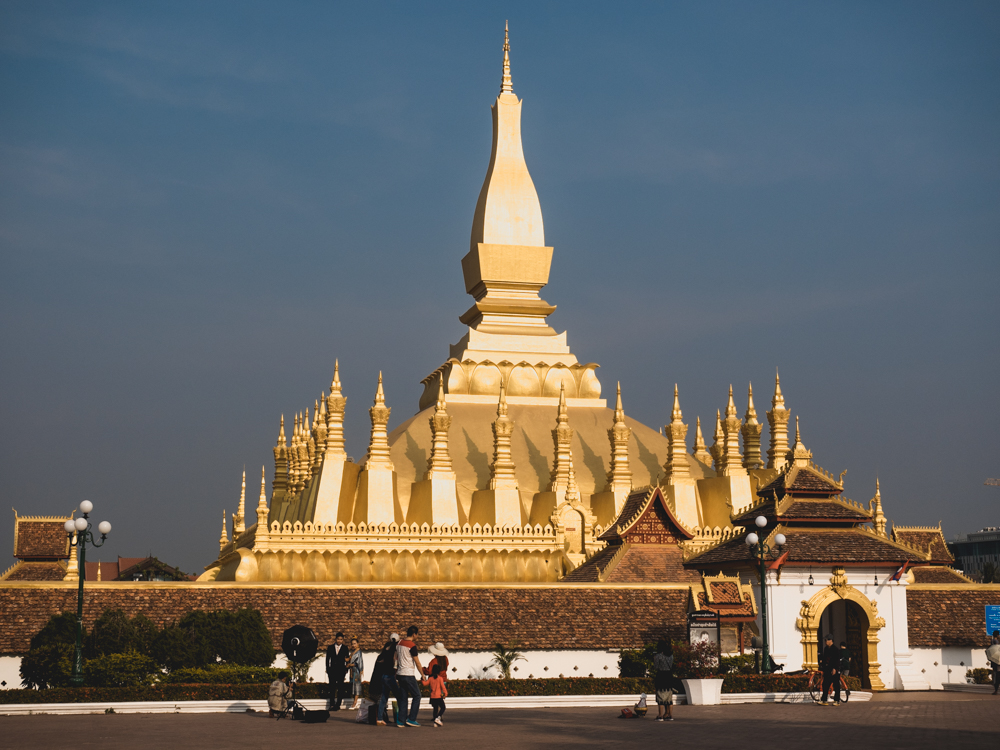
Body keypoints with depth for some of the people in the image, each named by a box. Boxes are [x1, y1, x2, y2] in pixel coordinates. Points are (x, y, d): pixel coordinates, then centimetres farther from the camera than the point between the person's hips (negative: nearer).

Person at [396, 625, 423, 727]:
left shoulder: (400, 643, 9)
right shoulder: (412, 646, -13)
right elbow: (417, 662, -9)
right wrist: (422, 674, -1)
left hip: (400, 674, 8)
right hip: (409, 675, -8)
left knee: (403, 697, 10)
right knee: (417, 696, 2)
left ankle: (400, 720, 7)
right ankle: (411, 719, -2)